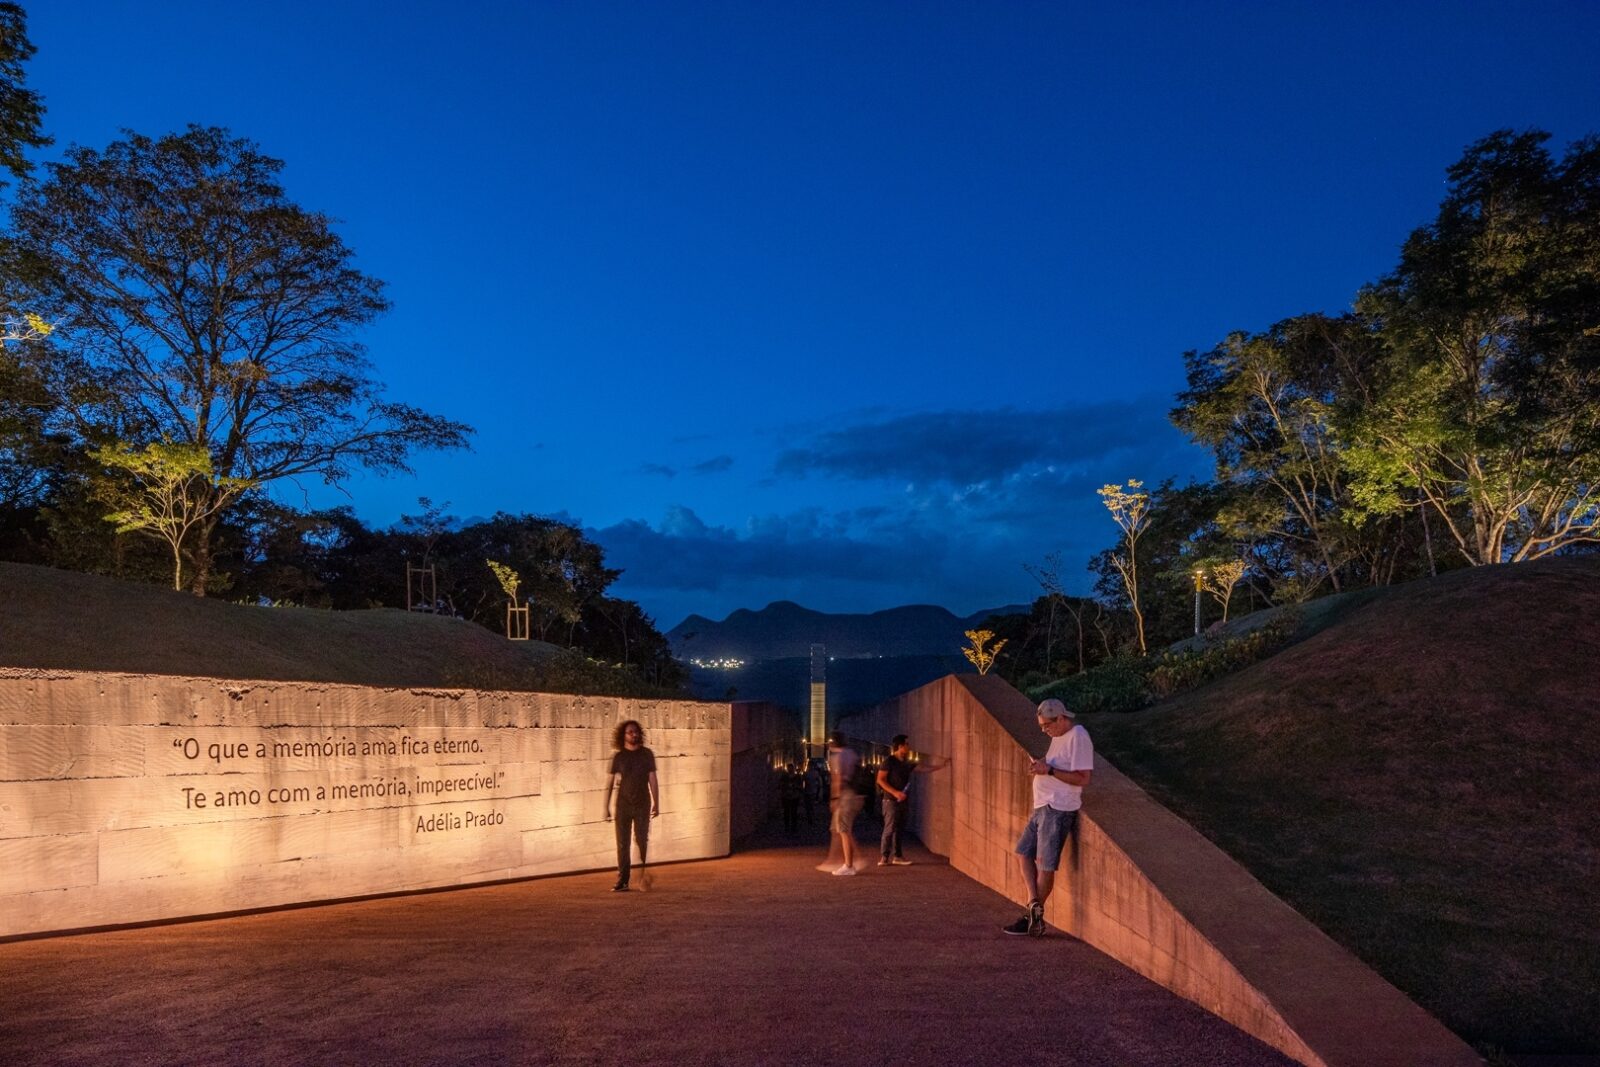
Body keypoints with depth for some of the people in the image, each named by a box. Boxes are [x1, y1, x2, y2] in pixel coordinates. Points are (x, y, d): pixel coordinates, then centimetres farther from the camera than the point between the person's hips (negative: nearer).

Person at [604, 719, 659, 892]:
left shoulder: (646, 754, 4)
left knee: (642, 840, -5)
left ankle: (642, 874, 13)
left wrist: (656, 803, 2)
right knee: (623, 844, 0)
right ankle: (622, 882, 4)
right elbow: (609, 782, 3)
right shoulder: (618, 756, 2)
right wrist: (606, 807, -1)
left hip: (642, 805, 0)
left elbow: (653, 780, 6)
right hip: (623, 805, 0)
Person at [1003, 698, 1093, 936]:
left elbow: (1083, 778, -21)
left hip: (1059, 809, -10)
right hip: (1043, 806, 10)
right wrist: (1040, 766, 4)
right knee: (1023, 852, 12)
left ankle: (1033, 917, 9)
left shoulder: (1078, 738, -16)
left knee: (1046, 866, -2)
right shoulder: (1058, 737, 14)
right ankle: (1034, 903, 9)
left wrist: (1049, 770, -22)